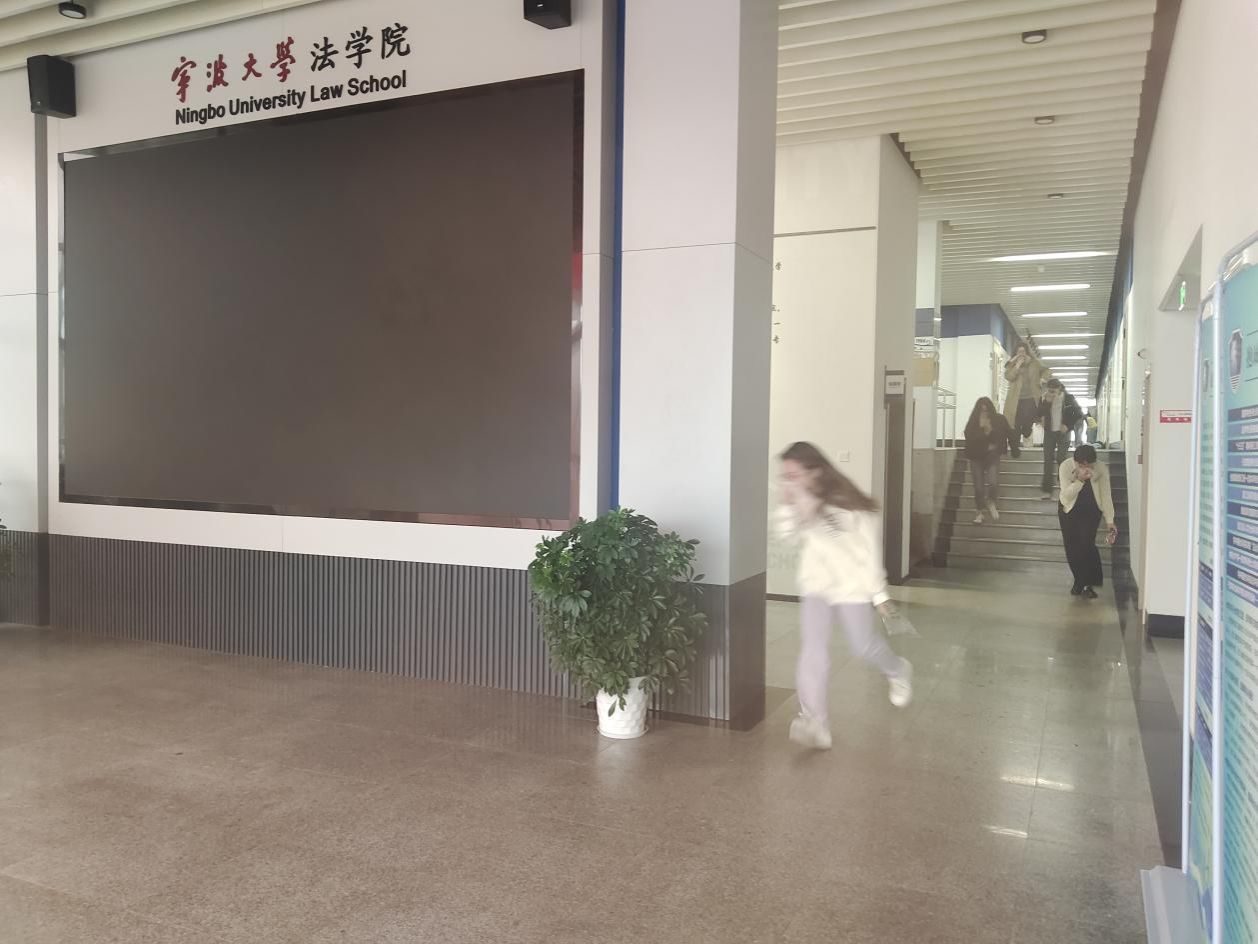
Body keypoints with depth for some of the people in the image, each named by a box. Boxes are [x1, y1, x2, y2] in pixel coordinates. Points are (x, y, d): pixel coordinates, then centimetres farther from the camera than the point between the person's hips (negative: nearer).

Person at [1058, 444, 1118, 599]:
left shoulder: (1101, 469, -17)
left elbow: (1106, 495, -13)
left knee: (1086, 545, -15)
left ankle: (1089, 584, -1)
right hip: (1069, 511, 1)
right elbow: (1067, 494, -23)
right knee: (1071, 548, 0)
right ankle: (1079, 582, 20)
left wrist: (1109, 521, -14)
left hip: (1091, 511, -1)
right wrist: (1080, 479, -39)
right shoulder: (1066, 467, -20)